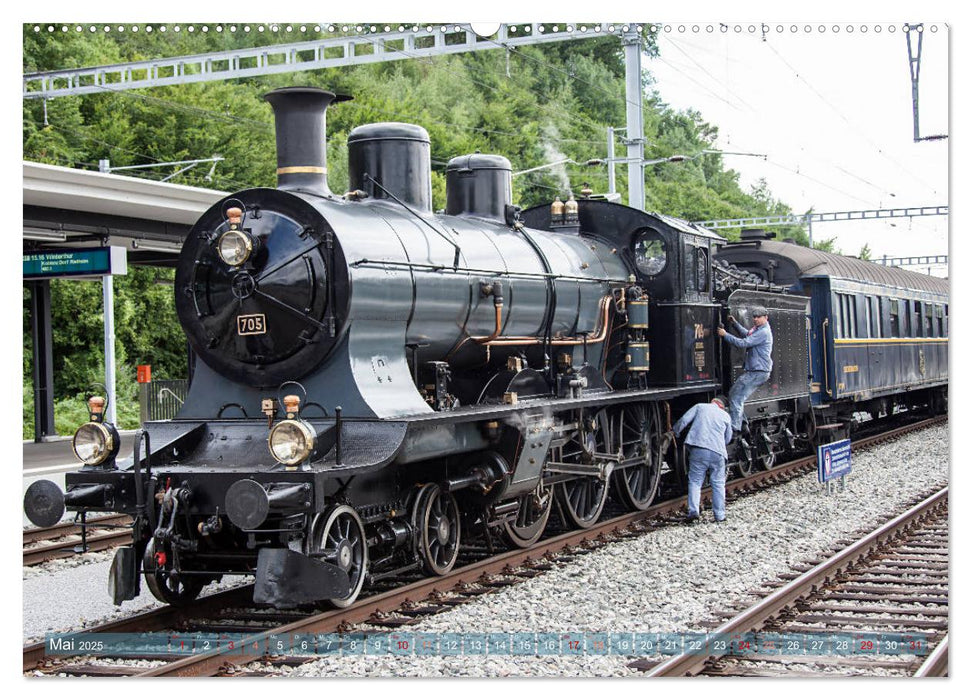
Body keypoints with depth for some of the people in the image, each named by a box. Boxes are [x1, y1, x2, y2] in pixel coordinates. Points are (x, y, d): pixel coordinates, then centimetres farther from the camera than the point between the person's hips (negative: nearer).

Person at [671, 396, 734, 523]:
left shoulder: (700, 407, 12)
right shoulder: (726, 416, 19)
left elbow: (684, 420, 3)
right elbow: (728, 438, 25)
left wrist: (674, 431, 18)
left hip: (698, 450, -2)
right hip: (718, 453, 2)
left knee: (695, 481, 2)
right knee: (718, 484, 11)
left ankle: (693, 511, -14)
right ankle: (719, 516, 11)